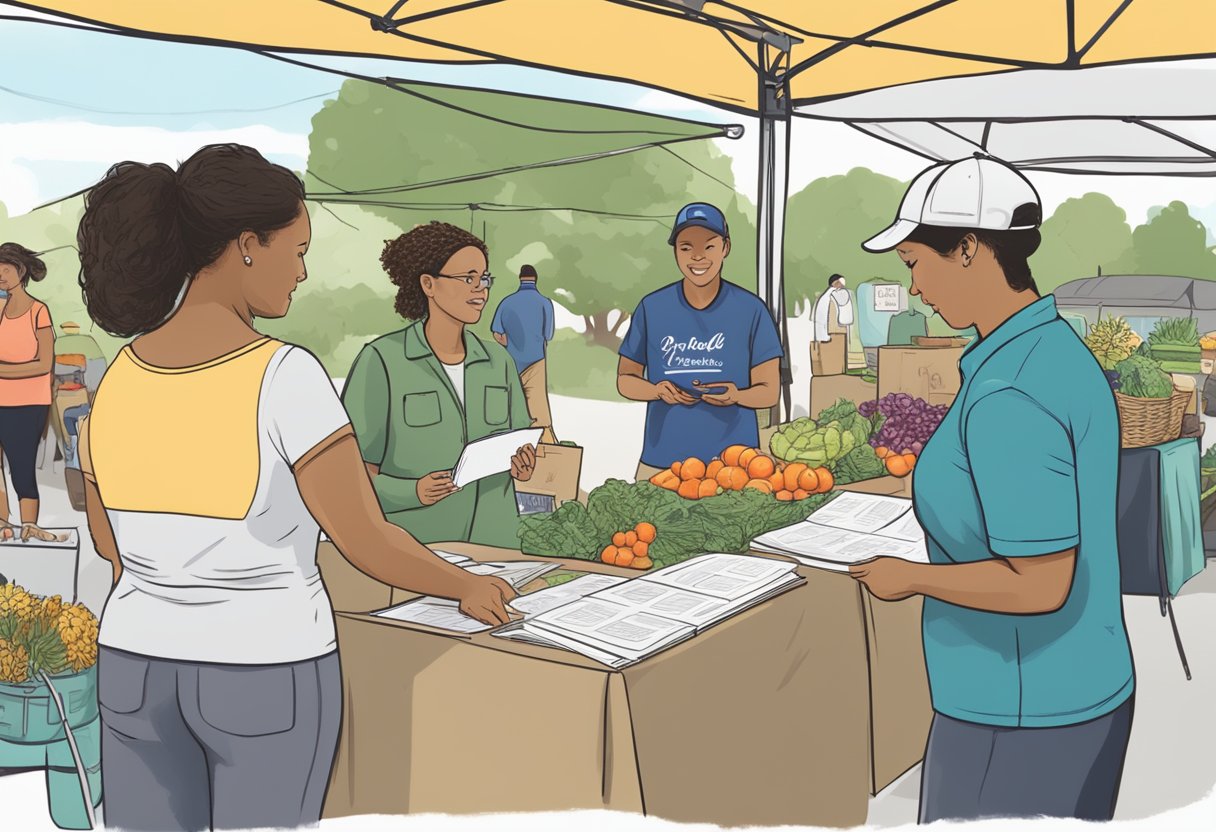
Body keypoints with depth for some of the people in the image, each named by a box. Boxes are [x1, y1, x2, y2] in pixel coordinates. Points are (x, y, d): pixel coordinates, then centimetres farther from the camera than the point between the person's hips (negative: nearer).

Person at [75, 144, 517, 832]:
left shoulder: (117, 382, -3)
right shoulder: (284, 376, -22)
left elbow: (112, 545, 9)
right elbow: (370, 545, -20)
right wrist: (470, 587, -2)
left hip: (137, 670, 5)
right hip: (266, 679, -5)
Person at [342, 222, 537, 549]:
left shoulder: (499, 362, 6)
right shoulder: (382, 360, -10)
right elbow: (354, 475, -9)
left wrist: (522, 466, -5)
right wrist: (413, 492, -25)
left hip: (494, 541, 4)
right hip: (411, 545, -4)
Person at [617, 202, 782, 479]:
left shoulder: (750, 310, -3)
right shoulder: (651, 308, 1)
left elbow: (769, 391, 0)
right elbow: (625, 379, 8)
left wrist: (736, 395, -21)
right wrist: (658, 391, -13)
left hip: (734, 459, -1)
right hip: (661, 459, 1)